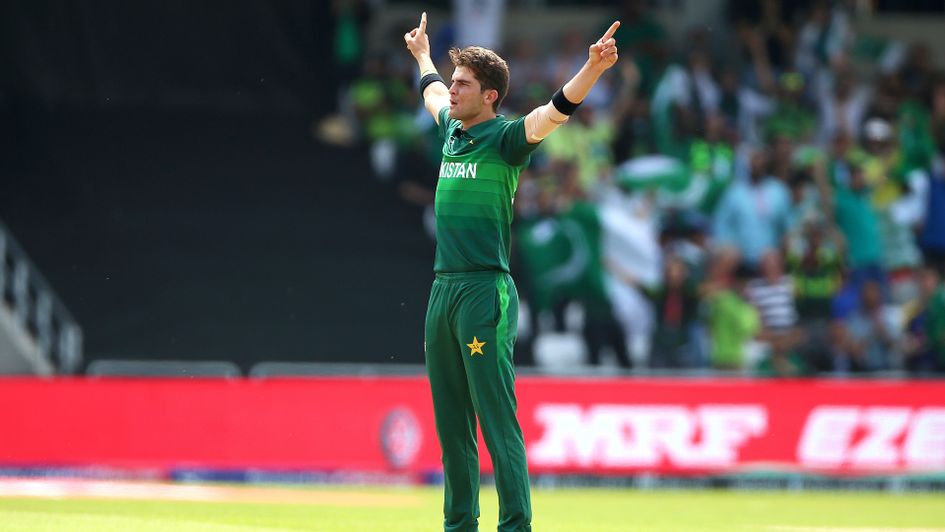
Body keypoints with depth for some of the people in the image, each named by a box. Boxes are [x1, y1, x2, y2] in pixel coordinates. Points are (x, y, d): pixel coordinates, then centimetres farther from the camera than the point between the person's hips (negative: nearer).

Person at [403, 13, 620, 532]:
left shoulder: (504, 138, -6)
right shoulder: (452, 130, 15)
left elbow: (554, 112, -23)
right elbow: (433, 92, 38)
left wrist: (593, 68, -39)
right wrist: (422, 54, 55)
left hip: (485, 290, -8)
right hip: (443, 289, 8)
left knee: (497, 421, -10)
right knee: (450, 425, 11)